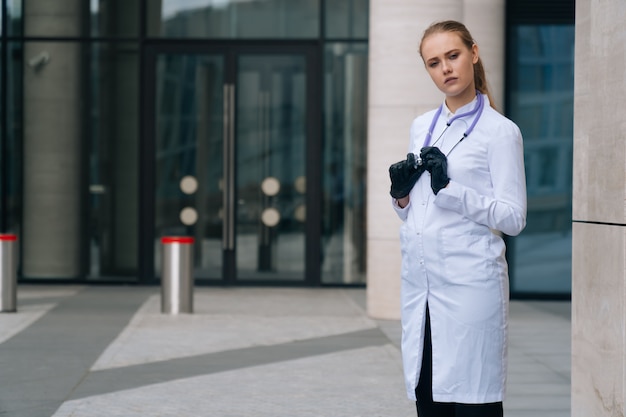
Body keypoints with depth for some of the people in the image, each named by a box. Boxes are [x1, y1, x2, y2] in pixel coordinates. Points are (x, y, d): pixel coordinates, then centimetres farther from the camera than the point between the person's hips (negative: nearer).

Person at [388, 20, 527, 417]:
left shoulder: (500, 131, -3)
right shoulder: (422, 127, 15)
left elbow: (513, 218, -9)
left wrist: (449, 189, -18)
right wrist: (401, 194, 1)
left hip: (470, 285, -6)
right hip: (421, 282, 6)